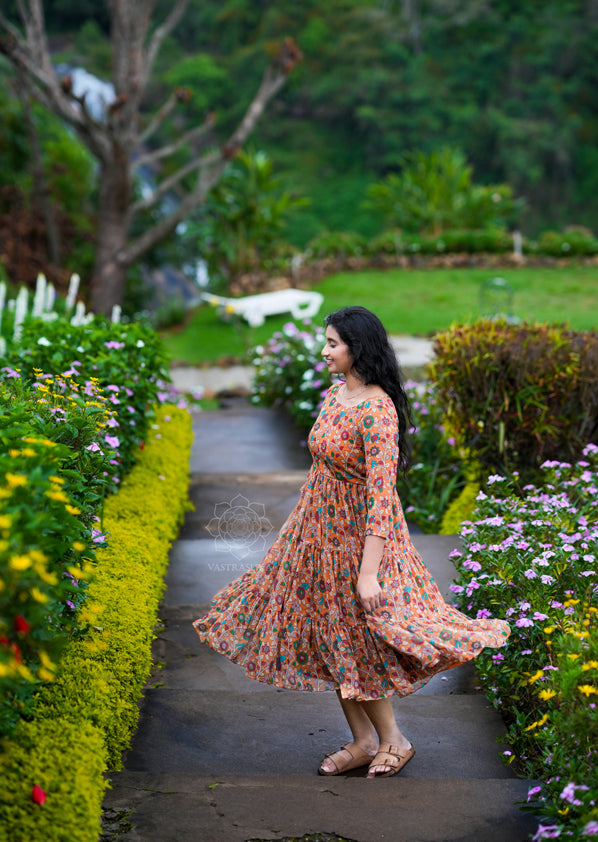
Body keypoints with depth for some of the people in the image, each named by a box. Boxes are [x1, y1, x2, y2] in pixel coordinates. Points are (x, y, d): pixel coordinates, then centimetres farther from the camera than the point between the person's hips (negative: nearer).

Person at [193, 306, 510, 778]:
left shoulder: (378, 410, -23)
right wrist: (307, 523, 22)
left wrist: (369, 571, -27)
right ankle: (363, 740, 26)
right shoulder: (335, 394, 4)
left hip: (358, 533, -8)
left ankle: (393, 740, 23)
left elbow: (381, 494, -26)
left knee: (353, 640, 3)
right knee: (328, 637, 13)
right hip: (320, 527, 8)